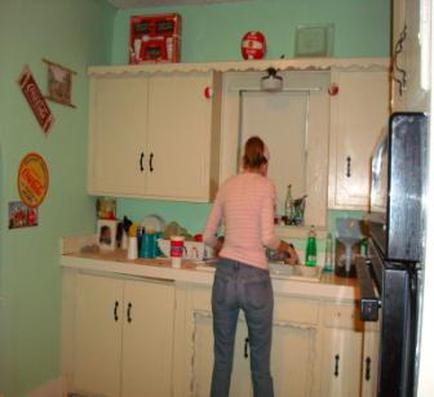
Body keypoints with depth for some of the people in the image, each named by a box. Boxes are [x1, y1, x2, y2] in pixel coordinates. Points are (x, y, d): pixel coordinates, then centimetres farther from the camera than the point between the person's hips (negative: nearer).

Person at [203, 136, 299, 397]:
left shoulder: (227, 186, 9)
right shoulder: (266, 186, -2)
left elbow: (209, 237, 12)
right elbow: (267, 238, -12)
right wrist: (286, 247, 8)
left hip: (225, 275, 4)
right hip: (254, 278, -3)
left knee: (222, 359, 16)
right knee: (260, 365, 12)